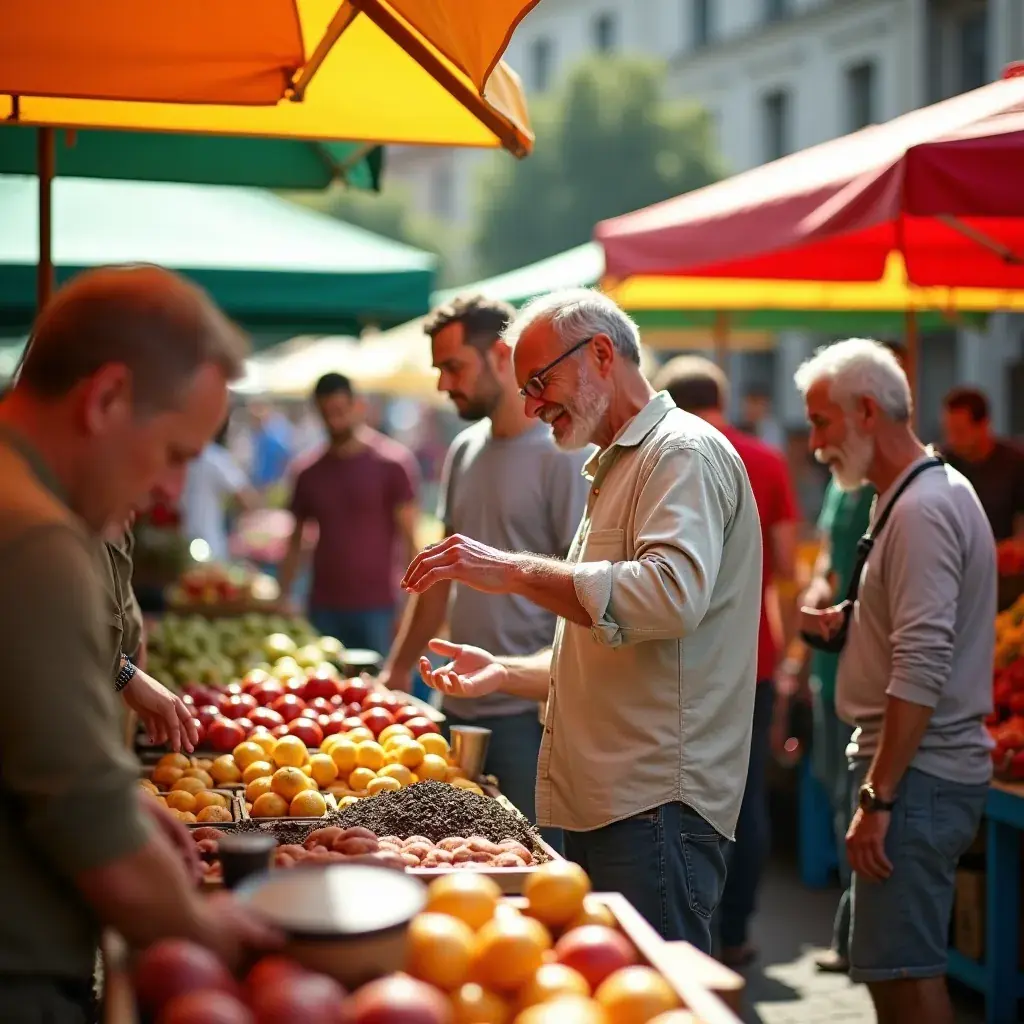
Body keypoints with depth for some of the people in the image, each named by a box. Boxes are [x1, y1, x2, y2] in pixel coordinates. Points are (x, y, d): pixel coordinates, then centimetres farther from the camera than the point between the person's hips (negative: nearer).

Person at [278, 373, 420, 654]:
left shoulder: (392, 462, -3)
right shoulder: (310, 472, 10)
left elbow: (409, 538, -5)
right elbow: (296, 543, 16)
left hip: (377, 608, -4)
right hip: (323, 608, 4)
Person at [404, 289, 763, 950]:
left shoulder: (685, 454, -7)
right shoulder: (617, 468, 25)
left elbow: (671, 595, -27)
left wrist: (514, 572, -22)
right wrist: (505, 674, 18)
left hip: (656, 806, -10)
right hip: (601, 803, 10)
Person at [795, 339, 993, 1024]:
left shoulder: (922, 510, -16)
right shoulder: (931, 493, 17)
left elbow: (922, 668, -23)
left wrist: (877, 797, -23)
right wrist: (848, 627, 11)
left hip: (918, 772, -11)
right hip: (927, 768, 11)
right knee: (906, 965, 15)